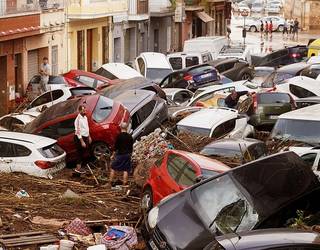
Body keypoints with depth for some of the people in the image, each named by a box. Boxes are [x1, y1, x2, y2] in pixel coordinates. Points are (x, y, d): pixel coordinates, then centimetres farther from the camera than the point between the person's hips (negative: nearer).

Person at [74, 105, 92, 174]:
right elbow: (78, 131, -24)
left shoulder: (85, 117, 7)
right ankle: (78, 168, 8)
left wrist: (89, 137, 19)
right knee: (81, 153, -2)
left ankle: (79, 166, 25)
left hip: (85, 137, 9)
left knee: (83, 153, 15)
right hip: (80, 138, -9)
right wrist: (82, 142, -24)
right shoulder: (78, 119, -22)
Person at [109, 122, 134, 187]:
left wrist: (113, 155, -1)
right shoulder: (130, 136, -1)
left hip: (119, 154, -3)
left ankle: (111, 182, 12)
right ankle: (124, 183, 9)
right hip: (127, 155, 3)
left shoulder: (119, 136, -11)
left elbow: (116, 146, -9)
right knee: (126, 170, 8)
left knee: (113, 168, 10)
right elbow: (131, 147, 6)